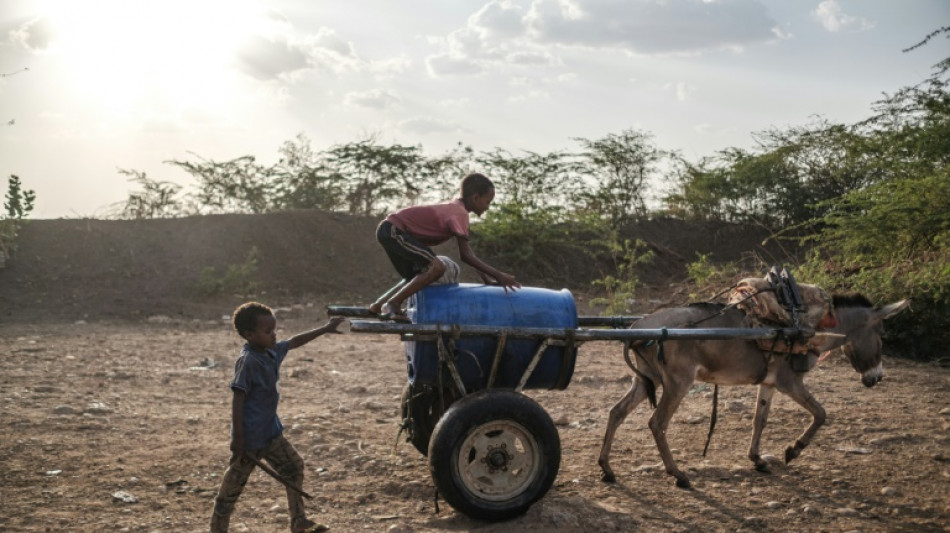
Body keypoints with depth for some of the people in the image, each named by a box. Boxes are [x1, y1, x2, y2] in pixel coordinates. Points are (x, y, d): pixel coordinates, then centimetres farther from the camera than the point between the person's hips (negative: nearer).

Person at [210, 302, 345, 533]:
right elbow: (238, 399, -22)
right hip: (250, 436, -9)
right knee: (233, 484, 2)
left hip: (270, 431, 9)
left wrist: (324, 329, 24)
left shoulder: (272, 351, 3)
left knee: (294, 467, 14)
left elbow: (294, 342, 21)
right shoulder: (247, 362, -21)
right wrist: (238, 437, -23)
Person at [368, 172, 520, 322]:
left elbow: (466, 252, 18)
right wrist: (498, 275, -19)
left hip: (389, 231, 11)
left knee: (416, 277, 24)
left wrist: (486, 277, 14)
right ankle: (393, 304, -14)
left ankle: (378, 305, 21)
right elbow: (465, 255, -21)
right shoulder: (460, 213, -16)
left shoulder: (454, 208, 14)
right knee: (437, 268, -20)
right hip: (394, 230, -11)